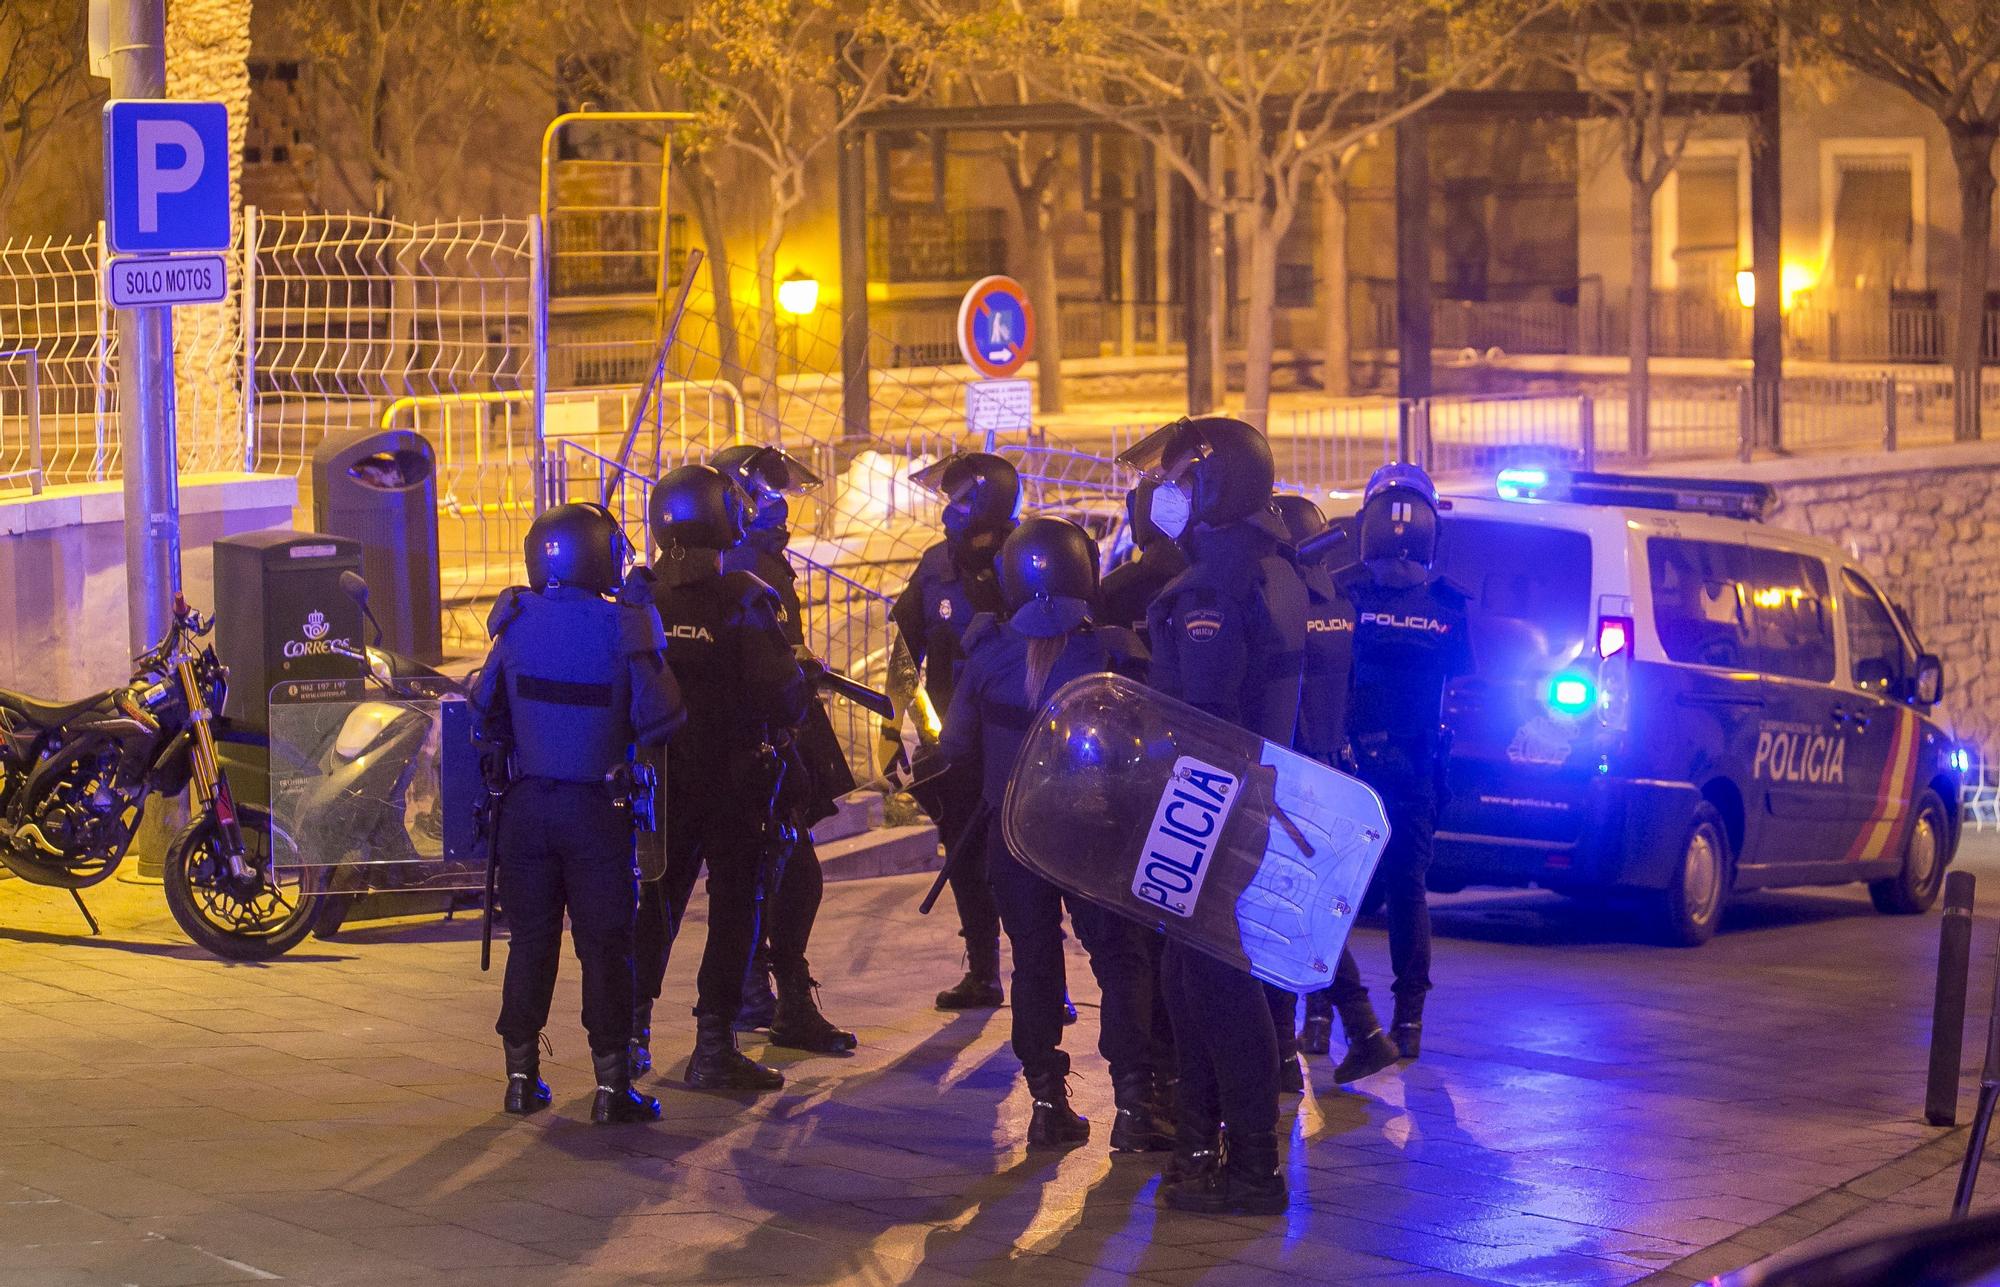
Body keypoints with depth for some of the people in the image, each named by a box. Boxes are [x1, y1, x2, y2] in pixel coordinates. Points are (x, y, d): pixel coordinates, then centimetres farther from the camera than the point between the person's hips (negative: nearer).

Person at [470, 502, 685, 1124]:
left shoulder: (518, 622, -2)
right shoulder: (624, 626, -14)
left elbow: (483, 702, 9)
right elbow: (658, 716, -14)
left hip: (526, 805, 3)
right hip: (597, 809, -3)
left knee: (530, 939, 12)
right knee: (605, 946, 2)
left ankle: (522, 1074, 17)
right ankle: (612, 1084, 2)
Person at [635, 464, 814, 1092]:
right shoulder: (742, 599, -15)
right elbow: (781, 690, -19)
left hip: (660, 778, 4)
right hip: (734, 779, -4)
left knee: (658, 902, 17)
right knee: (736, 907, 4)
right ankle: (714, 1048, 1)